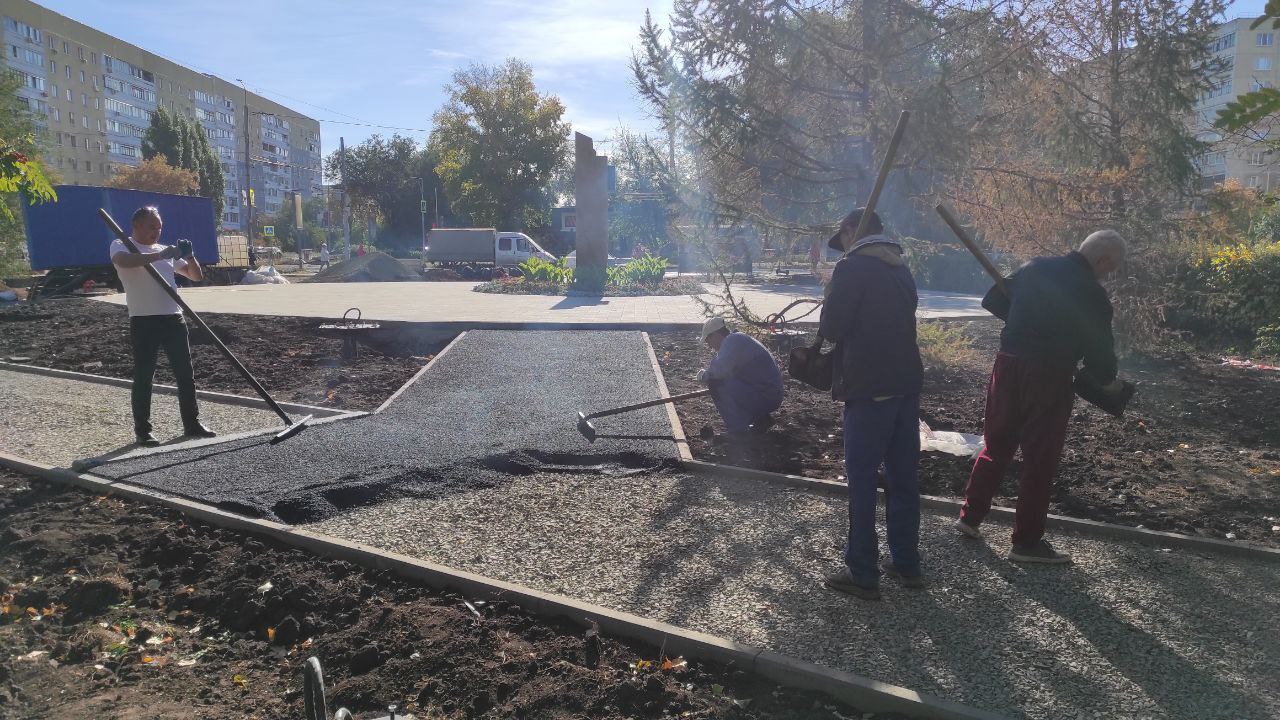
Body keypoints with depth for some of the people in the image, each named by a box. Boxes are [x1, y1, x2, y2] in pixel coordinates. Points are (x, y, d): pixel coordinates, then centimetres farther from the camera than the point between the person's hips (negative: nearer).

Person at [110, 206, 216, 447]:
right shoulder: (121, 245, 1)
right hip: (143, 322, -5)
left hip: (173, 319, 5)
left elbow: (196, 276, 18)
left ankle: (192, 424, 19)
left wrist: (189, 255, 0)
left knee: (186, 374, 8)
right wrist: (160, 255, -28)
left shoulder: (166, 251, 19)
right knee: (143, 377, 1)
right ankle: (142, 430, 11)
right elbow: (123, 261, -24)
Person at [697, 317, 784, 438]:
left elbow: (721, 368, -30)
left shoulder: (733, 340, -15)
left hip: (765, 396, -10)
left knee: (718, 384, -18)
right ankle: (761, 419, 19)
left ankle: (736, 430, -12)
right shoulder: (737, 340, 17)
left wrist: (705, 375, -11)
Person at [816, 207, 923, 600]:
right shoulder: (901, 268, 14)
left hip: (869, 389, -7)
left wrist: (828, 325, 9)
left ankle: (862, 574, 6)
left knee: (862, 481, 0)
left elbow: (832, 328, -12)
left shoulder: (852, 268, -10)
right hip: (906, 384, 8)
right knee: (903, 477, 14)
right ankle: (907, 564, 24)